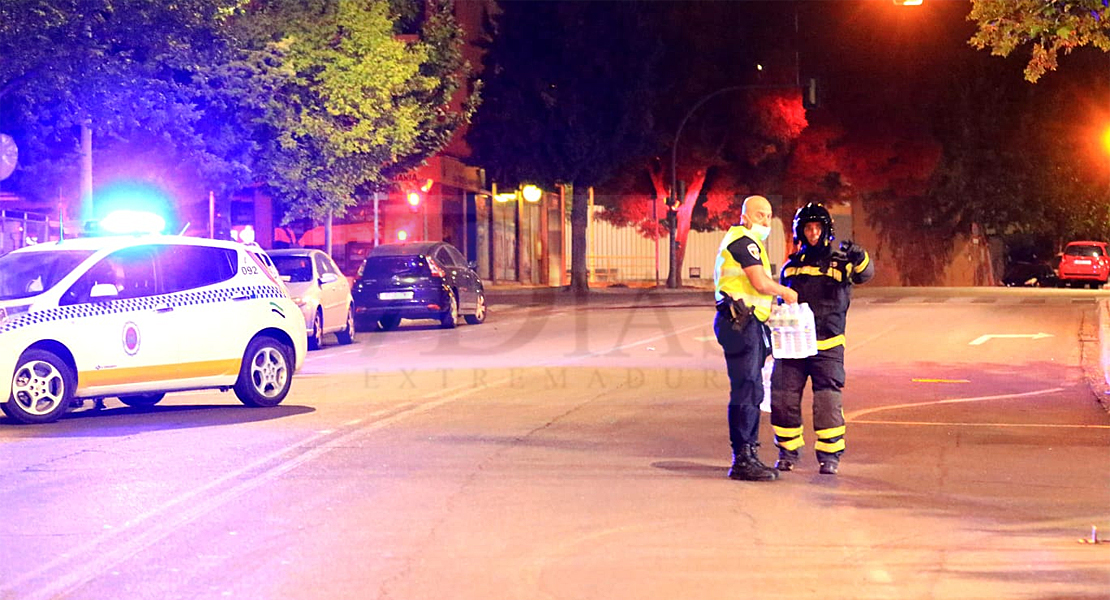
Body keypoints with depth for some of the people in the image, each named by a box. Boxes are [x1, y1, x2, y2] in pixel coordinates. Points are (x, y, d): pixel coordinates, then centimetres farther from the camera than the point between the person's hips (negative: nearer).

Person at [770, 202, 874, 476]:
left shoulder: (839, 262, 4)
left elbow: (864, 274, -16)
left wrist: (859, 258, -38)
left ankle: (829, 455, 4)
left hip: (827, 346, -3)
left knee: (828, 402, -7)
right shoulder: (791, 266, 15)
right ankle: (788, 451, 15)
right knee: (783, 399, 1)